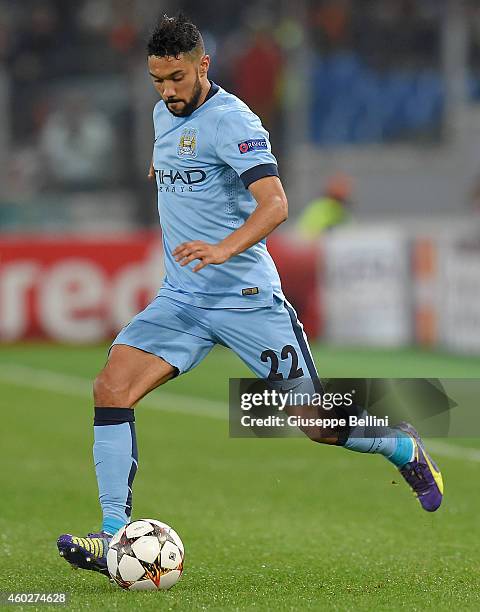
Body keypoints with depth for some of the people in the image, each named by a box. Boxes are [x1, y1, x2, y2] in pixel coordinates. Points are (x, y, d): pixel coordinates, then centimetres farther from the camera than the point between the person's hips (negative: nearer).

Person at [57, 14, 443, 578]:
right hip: (181, 298, 6)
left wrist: (224, 248, -41)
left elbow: (274, 203, -28)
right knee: (111, 389, -15)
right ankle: (114, 538, -15)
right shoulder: (164, 115, 10)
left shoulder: (231, 120, -15)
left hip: (246, 297, -6)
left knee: (318, 424, -1)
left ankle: (401, 446, 31)